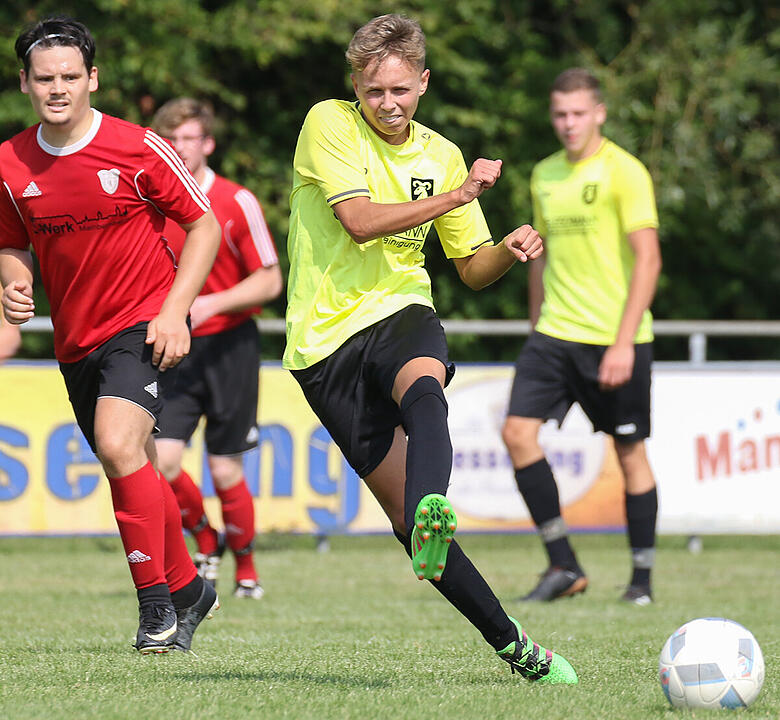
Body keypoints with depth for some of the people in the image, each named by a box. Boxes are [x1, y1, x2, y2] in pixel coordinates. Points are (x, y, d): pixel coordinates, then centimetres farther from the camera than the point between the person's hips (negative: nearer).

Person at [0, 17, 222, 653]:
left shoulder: (137, 148, -12)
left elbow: (204, 225, -3)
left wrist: (175, 308, -13)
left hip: (144, 324, -6)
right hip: (75, 340, 6)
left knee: (119, 445, -26)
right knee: (135, 473, 15)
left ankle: (156, 602, -16)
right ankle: (187, 588, 35)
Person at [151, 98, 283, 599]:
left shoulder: (237, 202, -7)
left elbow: (270, 280, -6)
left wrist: (212, 304, -18)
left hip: (229, 346, -3)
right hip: (177, 350, 3)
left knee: (226, 471, -2)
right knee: (161, 459, -13)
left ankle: (246, 568, 21)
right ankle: (206, 542, 14)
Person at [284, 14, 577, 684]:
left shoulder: (440, 155, 11)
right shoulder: (329, 124, -3)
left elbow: (473, 269, 18)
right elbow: (359, 220, -17)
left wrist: (509, 251, -4)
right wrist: (456, 196, -16)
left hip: (401, 312, 2)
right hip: (326, 341, -2)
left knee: (422, 385, -37)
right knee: (403, 510, -9)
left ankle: (431, 520, -66)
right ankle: (511, 643, 0)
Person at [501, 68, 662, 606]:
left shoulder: (624, 172, -8)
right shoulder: (545, 175, 11)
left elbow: (648, 260, -13)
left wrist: (624, 342, -19)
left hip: (616, 338, -5)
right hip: (555, 334, 5)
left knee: (630, 450, 2)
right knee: (518, 431, -10)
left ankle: (643, 578, 15)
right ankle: (564, 567, -5)